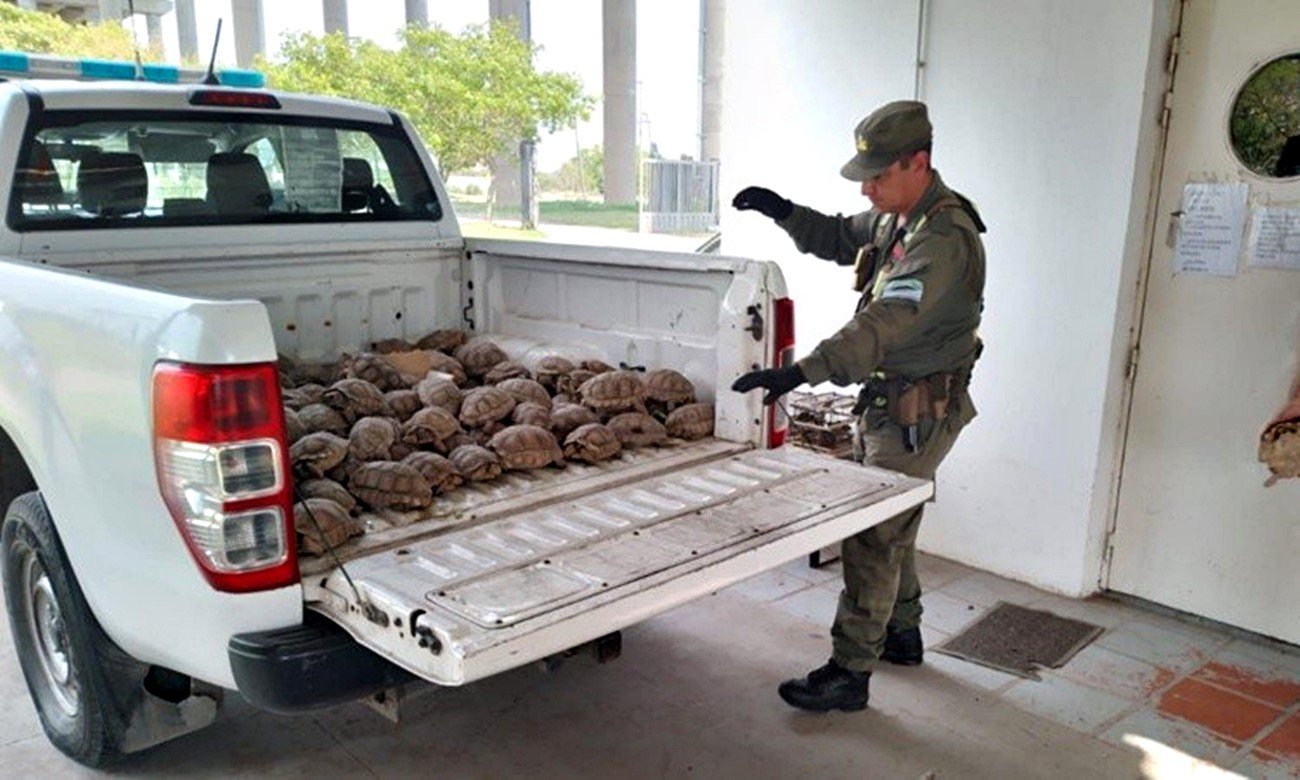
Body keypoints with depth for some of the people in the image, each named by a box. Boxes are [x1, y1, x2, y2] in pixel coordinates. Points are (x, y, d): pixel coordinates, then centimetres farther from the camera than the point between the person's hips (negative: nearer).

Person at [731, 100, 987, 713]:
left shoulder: (945, 238, -25)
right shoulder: (895, 217, 6)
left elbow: (884, 323, -36)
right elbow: (839, 238, 21)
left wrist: (802, 373, -44)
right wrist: (783, 212, 2)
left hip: (920, 410, -10)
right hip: (886, 397, 10)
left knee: (873, 535, -6)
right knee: (888, 523, 20)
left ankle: (849, 673, 4)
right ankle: (902, 634, 37)